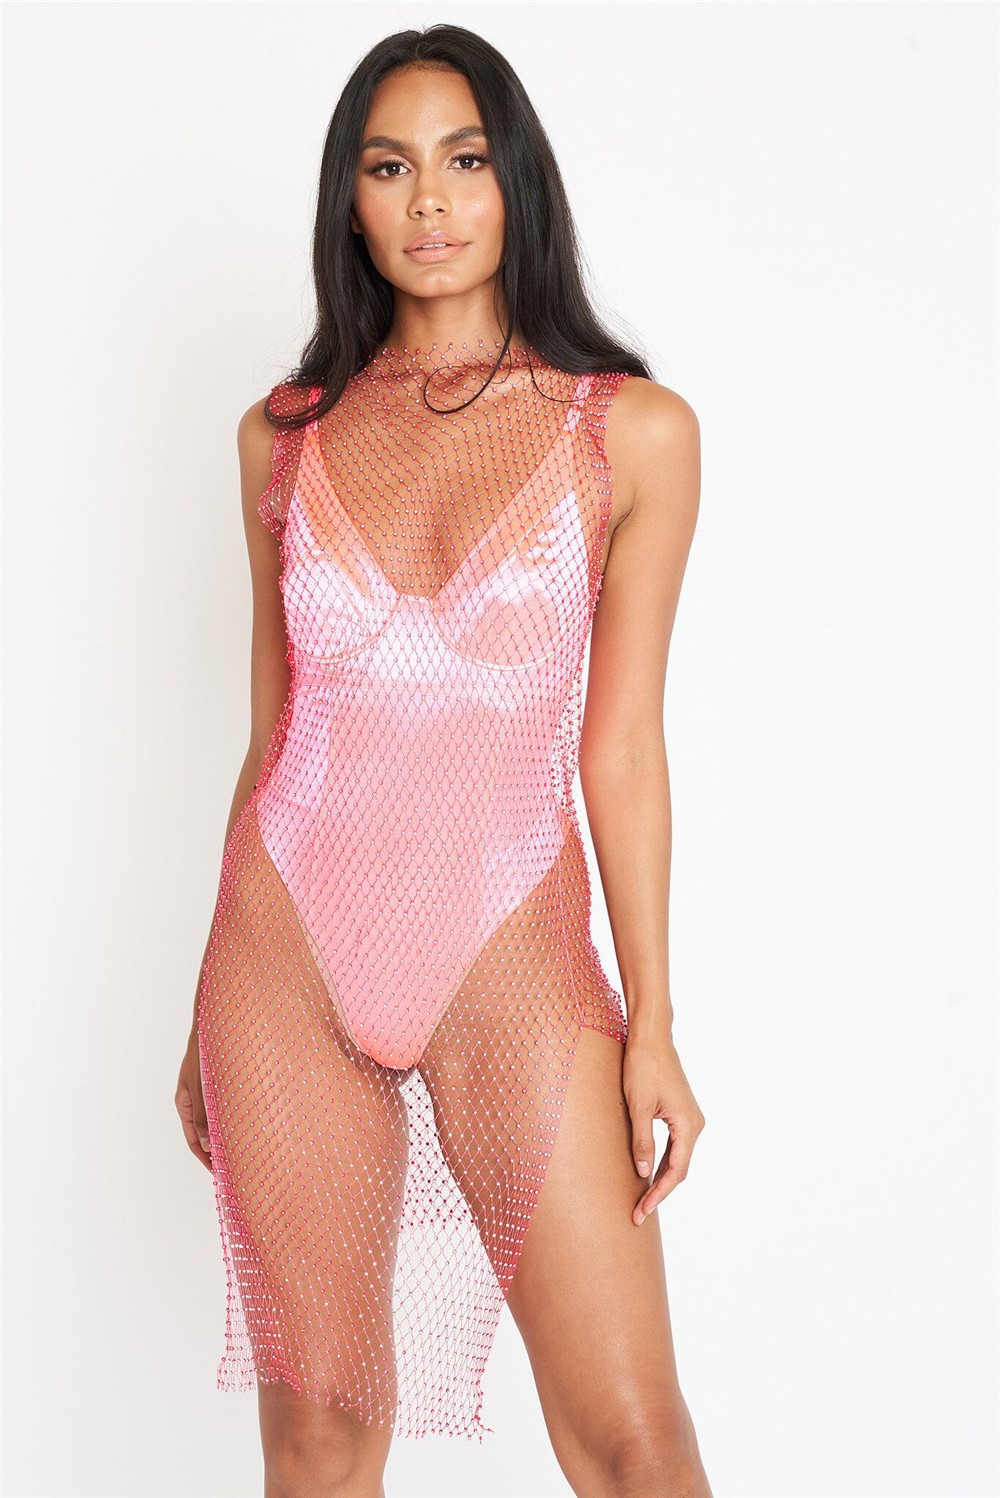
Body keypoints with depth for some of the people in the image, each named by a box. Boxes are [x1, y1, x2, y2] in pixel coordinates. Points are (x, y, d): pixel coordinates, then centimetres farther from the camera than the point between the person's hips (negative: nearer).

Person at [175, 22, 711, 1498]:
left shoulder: (632, 430, -1)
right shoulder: (287, 434, 6)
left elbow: (621, 745, -1)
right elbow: (274, 730, 11)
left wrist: (651, 1023, -3)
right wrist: (214, 1013, 14)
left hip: (511, 964, -2)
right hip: (287, 952, 2)